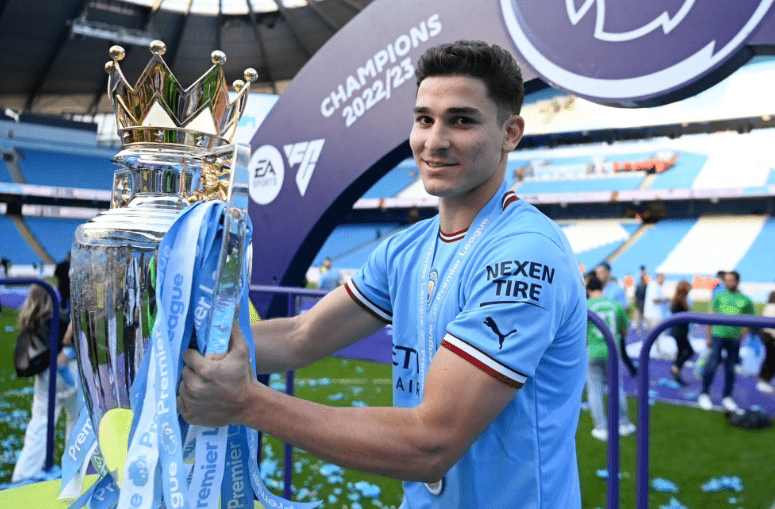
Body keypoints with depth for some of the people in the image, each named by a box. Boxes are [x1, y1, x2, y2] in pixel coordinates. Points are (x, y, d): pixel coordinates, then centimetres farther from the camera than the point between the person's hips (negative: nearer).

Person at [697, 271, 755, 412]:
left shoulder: (745, 300, 4)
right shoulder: (719, 296, 5)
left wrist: (741, 335, 0)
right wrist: (708, 337, 6)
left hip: (734, 338, 1)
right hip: (718, 335, -1)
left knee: (730, 369, 8)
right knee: (712, 365, -5)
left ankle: (727, 398, 20)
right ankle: (704, 394, 6)